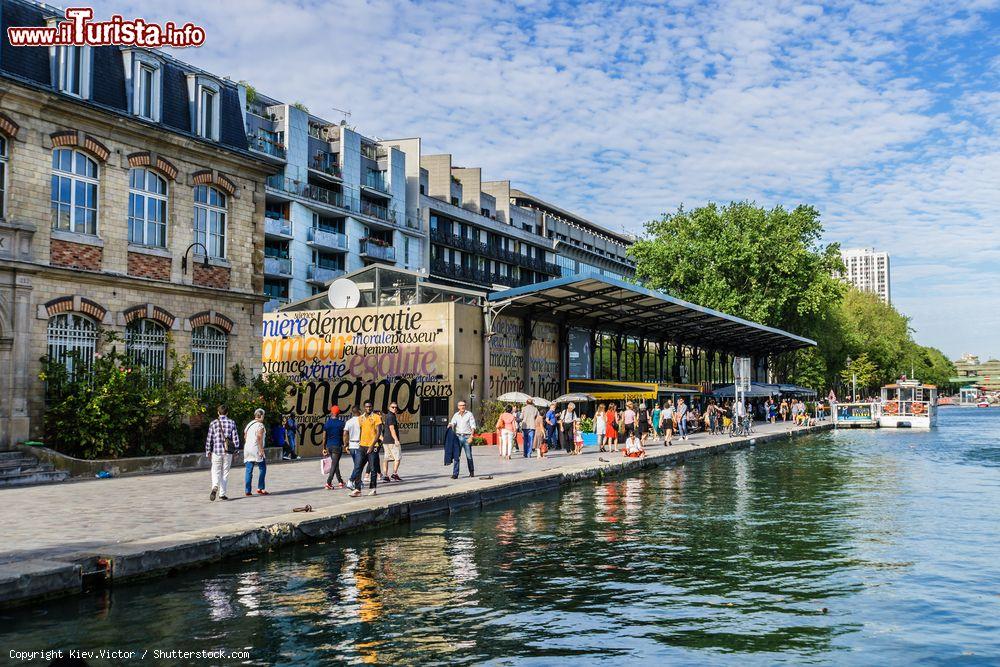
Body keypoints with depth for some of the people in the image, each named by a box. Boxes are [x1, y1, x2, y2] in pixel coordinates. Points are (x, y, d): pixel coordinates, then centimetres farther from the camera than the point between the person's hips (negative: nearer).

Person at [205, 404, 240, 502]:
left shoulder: (213, 423, -1)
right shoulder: (231, 423, 1)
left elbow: (209, 438, 1)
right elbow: (235, 437, -1)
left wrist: (208, 451, 9)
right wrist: (236, 449, 7)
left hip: (216, 451, -1)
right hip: (228, 451, 1)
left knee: (216, 471, 7)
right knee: (225, 472, 9)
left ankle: (215, 487, -21)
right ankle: (222, 494, 9)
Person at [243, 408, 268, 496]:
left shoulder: (249, 424, 16)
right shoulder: (260, 425, -8)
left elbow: (245, 437, 16)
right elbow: (259, 438, -17)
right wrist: (261, 450, -16)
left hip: (247, 449, 7)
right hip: (256, 449, -7)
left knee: (249, 471, 6)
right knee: (262, 469, 5)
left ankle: (247, 490, 3)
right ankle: (260, 488, 2)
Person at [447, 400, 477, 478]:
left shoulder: (469, 414, 2)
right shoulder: (456, 415, 12)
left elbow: (473, 426, -3)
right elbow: (452, 423, -1)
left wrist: (471, 437, -14)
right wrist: (450, 425, -26)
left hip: (467, 437, -2)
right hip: (458, 436, 2)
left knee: (469, 456, 3)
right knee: (456, 456, -4)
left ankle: (471, 472, 21)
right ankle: (455, 474, -3)